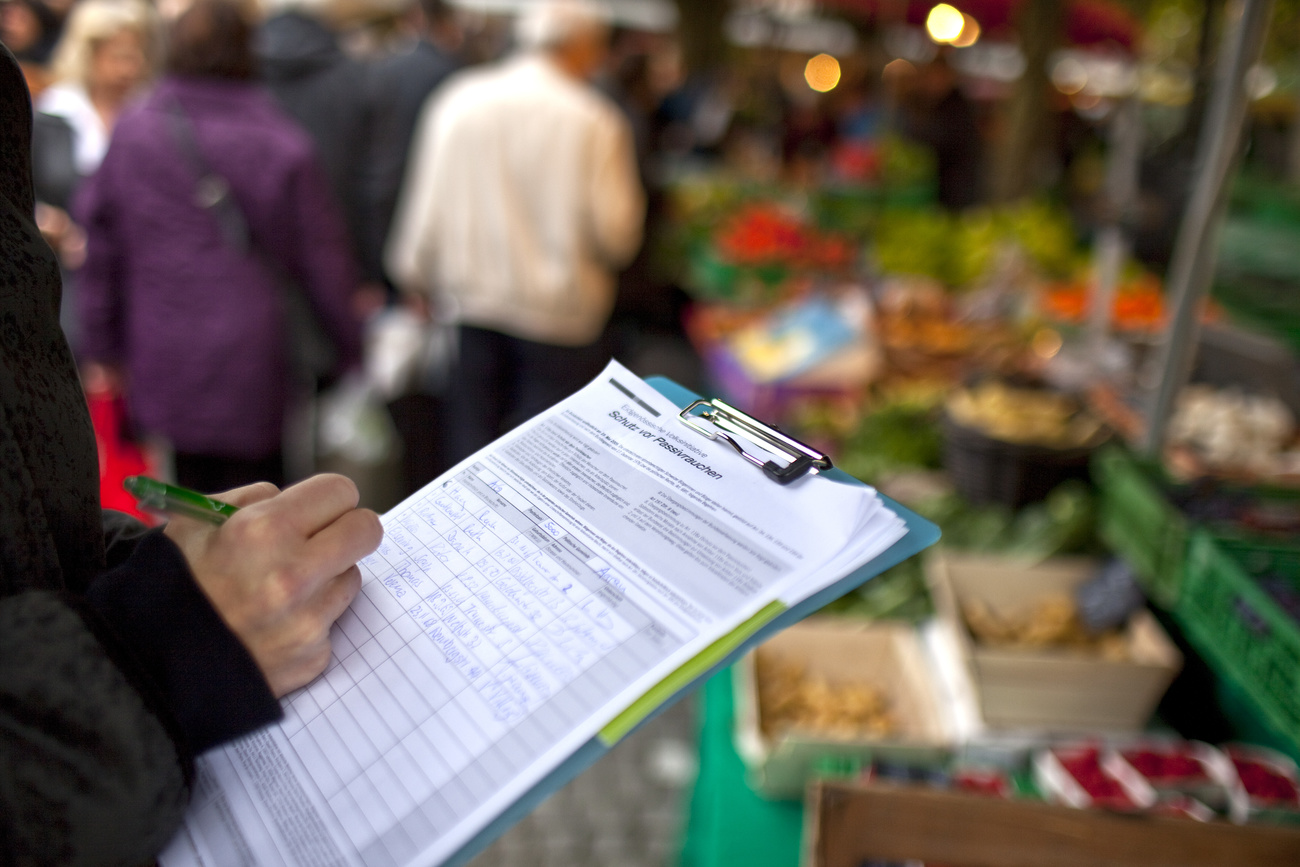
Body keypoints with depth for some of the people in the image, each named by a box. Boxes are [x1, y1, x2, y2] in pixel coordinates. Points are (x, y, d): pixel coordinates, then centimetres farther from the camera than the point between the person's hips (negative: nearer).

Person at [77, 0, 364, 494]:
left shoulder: (132, 135, 3)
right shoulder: (279, 146, -7)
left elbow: (102, 248, 7)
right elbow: (321, 255, -4)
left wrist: (101, 347, 17)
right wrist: (351, 346, 7)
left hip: (165, 356, 4)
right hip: (251, 357, -3)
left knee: (193, 487, 17)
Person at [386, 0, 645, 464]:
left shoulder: (458, 99, -1)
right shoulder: (594, 121, -11)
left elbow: (427, 201, 4)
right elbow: (616, 233, -10)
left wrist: (417, 274, 16)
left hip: (473, 302, 4)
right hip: (560, 309, -3)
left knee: (474, 431, 17)